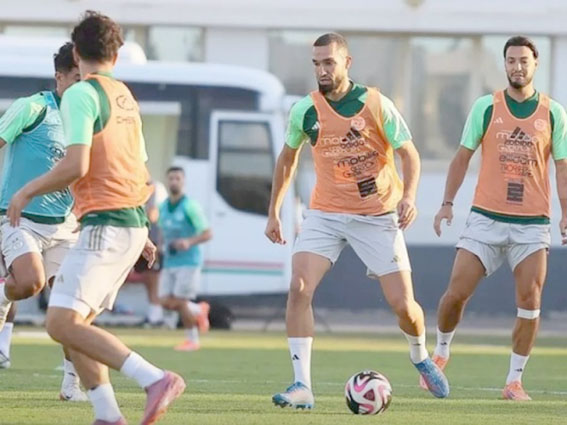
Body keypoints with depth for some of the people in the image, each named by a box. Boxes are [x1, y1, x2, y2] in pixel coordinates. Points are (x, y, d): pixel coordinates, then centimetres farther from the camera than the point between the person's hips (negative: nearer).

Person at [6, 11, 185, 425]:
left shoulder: (81, 94, -9)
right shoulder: (126, 97, 16)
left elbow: (76, 166, -19)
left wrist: (27, 191, -5)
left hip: (104, 223, -9)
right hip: (133, 222, 9)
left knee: (62, 322, -15)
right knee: (75, 323, 12)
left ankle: (155, 379, -23)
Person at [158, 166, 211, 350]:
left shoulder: (190, 206, -11)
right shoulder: (163, 207, 9)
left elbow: (207, 233, -12)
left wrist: (189, 242, -27)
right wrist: (163, 246, 11)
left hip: (189, 261, -6)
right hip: (170, 262, 6)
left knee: (180, 302, -9)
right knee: (166, 302, -1)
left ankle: (192, 340, 9)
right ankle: (199, 311, 25)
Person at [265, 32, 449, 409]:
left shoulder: (376, 105, -10)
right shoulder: (305, 111, -3)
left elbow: (409, 153, -5)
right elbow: (288, 158, 14)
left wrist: (409, 195, -23)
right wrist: (274, 212, 13)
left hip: (377, 217, -2)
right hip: (325, 214, 2)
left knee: (403, 304, -1)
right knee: (299, 289, -20)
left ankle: (421, 357, 33)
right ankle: (302, 386, -18)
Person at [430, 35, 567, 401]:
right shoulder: (486, 107, 3)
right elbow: (463, 157, 7)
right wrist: (448, 202, -1)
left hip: (532, 223, 0)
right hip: (486, 217, 0)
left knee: (530, 302, -8)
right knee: (457, 292, -6)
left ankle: (515, 381, 4)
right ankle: (441, 353, 20)